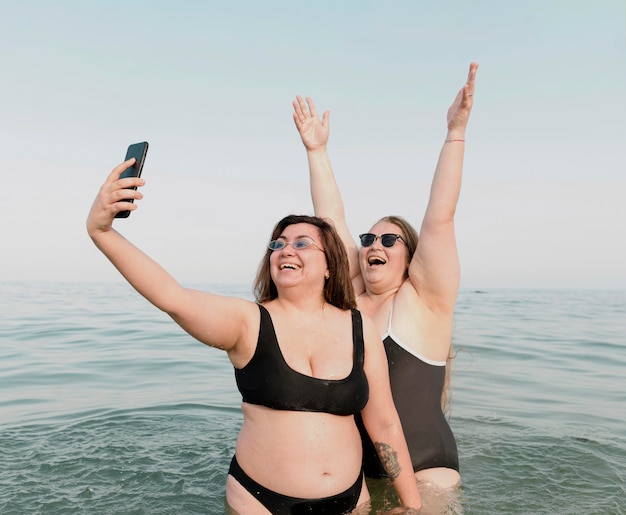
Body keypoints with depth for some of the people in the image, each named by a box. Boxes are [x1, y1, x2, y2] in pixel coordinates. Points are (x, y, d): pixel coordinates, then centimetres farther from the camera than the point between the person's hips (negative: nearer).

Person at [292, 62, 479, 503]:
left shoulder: (425, 299, -9)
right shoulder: (351, 297, 2)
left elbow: (440, 218, -19)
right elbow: (331, 221, 1)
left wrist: (456, 132, -24)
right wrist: (317, 151, 1)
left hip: (423, 470, -4)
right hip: (353, 469, 5)